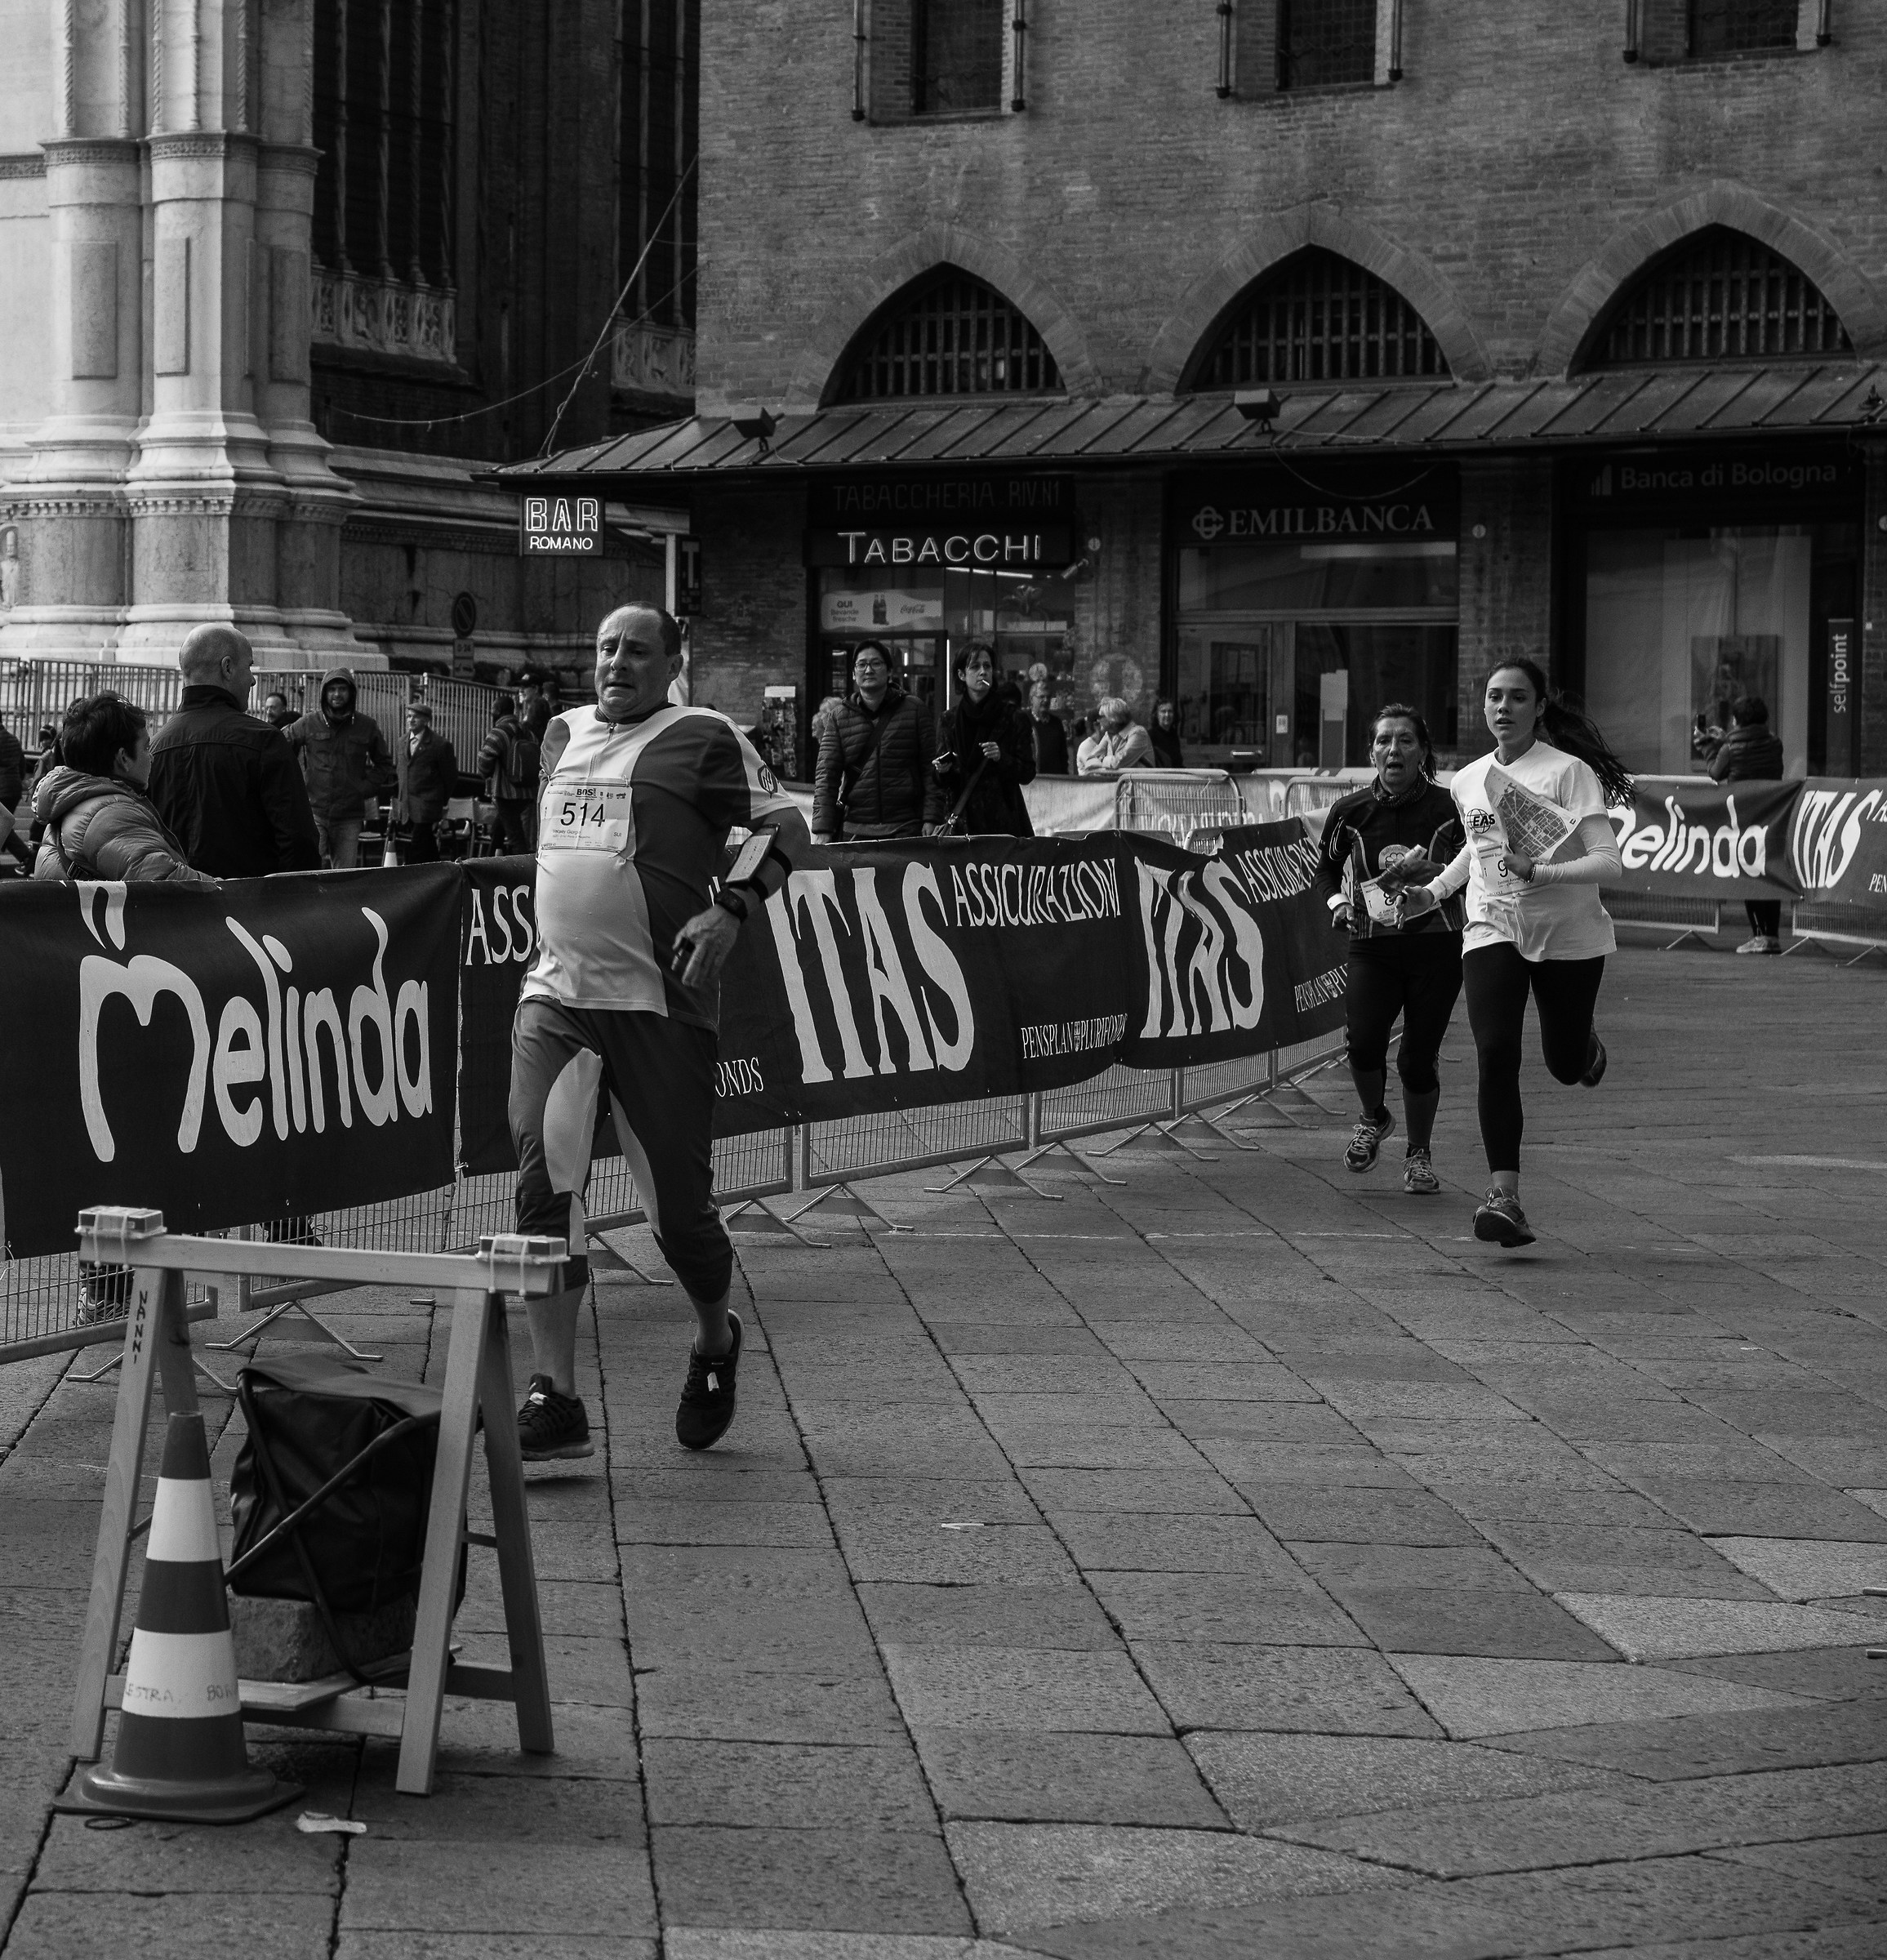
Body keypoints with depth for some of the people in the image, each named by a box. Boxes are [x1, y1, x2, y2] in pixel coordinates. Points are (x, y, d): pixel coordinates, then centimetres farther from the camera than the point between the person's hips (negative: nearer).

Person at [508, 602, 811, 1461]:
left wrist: (730, 909, -17)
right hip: (554, 993, 5)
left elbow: (787, 825, -4)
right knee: (542, 1179, -11)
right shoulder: (566, 732, 17)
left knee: (677, 1203, 1)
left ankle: (714, 1341, 33)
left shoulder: (702, 737, -2)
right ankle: (555, 1400, -9)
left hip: (659, 1003, -4)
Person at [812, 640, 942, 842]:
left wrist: (930, 820, -4)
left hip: (906, 828, -1)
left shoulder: (915, 710, 7)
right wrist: (823, 831, -7)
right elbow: (826, 775, 4)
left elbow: (931, 769, 5)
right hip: (854, 829, 1)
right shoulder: (838, 717, 9)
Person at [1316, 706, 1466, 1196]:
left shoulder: (1447, 807, -4)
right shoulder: (1351, 811, 3)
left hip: (1435, 947, -1)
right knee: (1363, 1042, -17)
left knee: (1417, 1058, -1)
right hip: (1371, 946, 1)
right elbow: (1327, 867, 19)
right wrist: (1339, 903, 1)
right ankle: (1374, 1119, 16)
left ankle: (1419, 1153, 24)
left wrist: (1432, 872, -16)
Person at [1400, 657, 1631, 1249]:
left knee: (1566, 1066, 10)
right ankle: (1503, 1196, -21)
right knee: (1496, 1054, -18)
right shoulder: (1466, 782, 6)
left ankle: (1586, 1043, 50)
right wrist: (1432, 892, 14)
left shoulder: (1569, 772, -11)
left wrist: (1539, 872, -29)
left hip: (1569, 935, -3)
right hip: (1492, 931, 3)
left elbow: (1607, 861, -18)